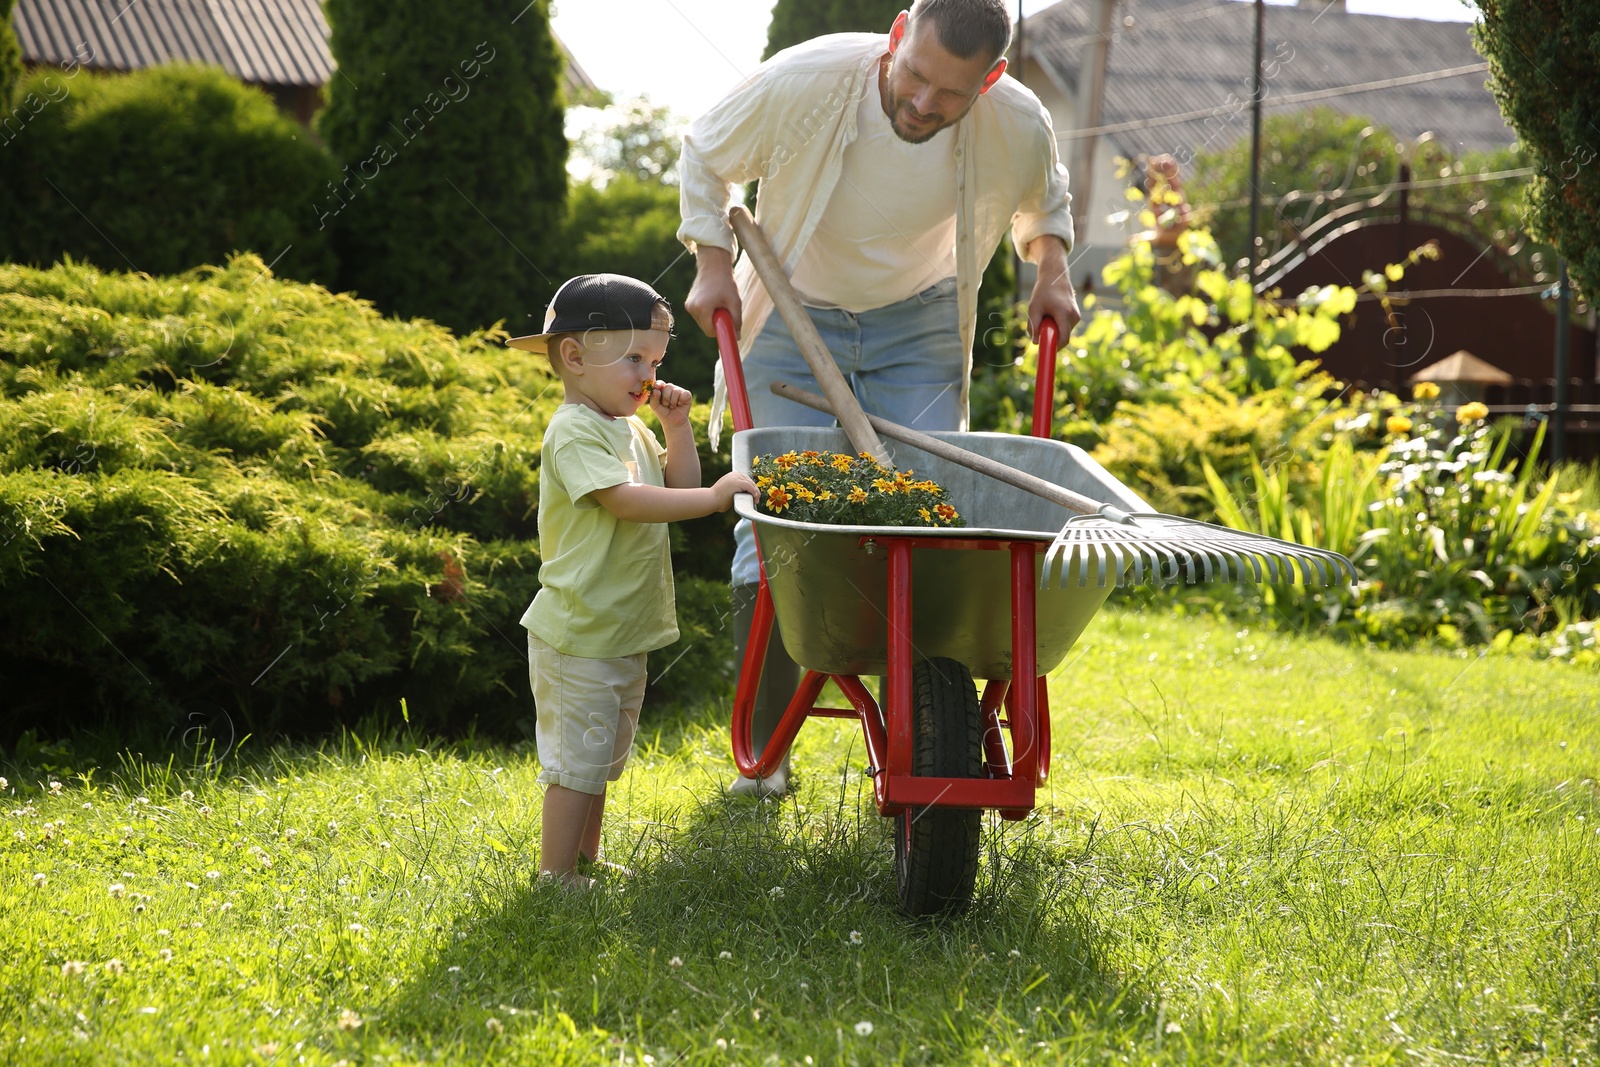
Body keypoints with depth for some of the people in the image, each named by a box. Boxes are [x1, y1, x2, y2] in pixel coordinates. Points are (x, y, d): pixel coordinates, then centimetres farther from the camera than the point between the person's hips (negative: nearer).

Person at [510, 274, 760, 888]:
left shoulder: (630, 428, 12)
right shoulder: (575, 431, -18)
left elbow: (678, 489, 15)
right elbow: (625, 499, -30)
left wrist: (677, 428, 1)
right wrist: (716, 496, -32)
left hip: (624, 631, 10)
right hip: (578, 635, -10)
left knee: (600, 758, 19)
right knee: (576, 760, -4)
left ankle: (586, 863, 31)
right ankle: (555, 878, 4)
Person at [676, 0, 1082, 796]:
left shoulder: (1020, 127, -21)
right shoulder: (803, 83, -29)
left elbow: (1042, 199, 8)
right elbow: (705, 156, -7)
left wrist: (1052, 270, -5)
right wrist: (713, 263, -12)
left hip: (918, 326, 2)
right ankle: (761, 749, 6)